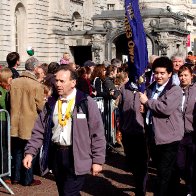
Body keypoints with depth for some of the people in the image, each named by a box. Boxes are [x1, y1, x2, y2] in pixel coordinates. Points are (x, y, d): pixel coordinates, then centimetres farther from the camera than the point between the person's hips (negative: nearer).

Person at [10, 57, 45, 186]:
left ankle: (16, 177, 23)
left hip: (15, 123, 4)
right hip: (29, 124, -4)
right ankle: (27, 179, 15)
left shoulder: (14, 82, -2)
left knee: (17, 151, 16)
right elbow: (40, 106, -12)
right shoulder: (37, 85, -16)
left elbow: (10, 101, 8)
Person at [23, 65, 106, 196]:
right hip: (56, 155, 5)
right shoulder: (51, 103, 8)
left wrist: (97, 160, -9)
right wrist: (30, 152, 0)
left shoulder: (86, 103, -6)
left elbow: (97, 133, -6)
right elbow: (39, 130, 10)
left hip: (76, 156, -5)